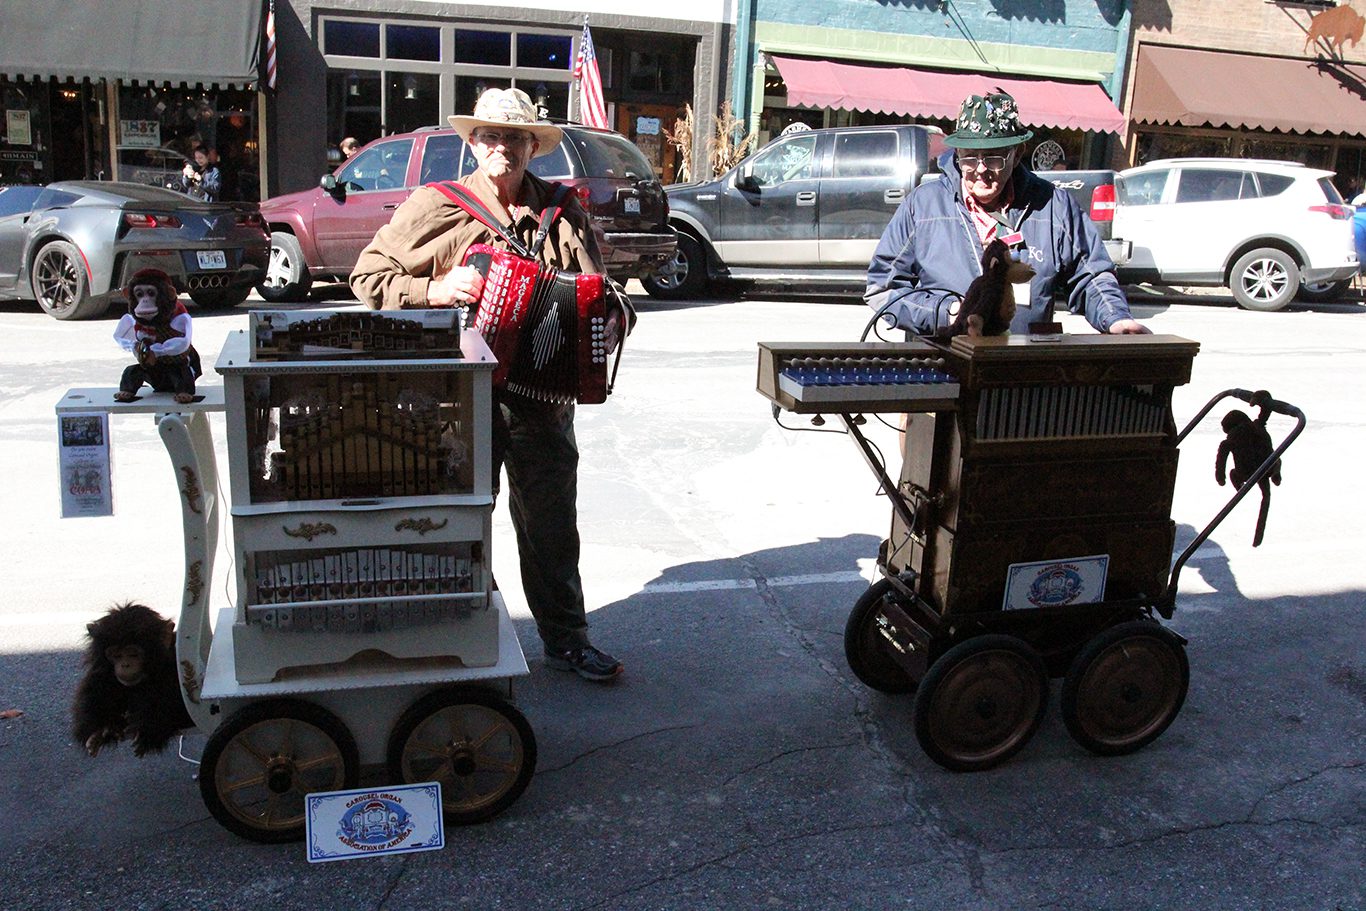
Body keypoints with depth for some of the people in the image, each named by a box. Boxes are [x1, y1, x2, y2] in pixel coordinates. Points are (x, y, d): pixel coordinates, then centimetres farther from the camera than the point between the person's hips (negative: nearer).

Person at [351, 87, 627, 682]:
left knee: (552, 521, 10)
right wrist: (433, 290, -14)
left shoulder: (564, 210, 8)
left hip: (543, 393, 2)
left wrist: (609, 323, -4)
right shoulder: (435, 207, -1)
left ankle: (565, 638, 24)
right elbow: (368, 276, 2)